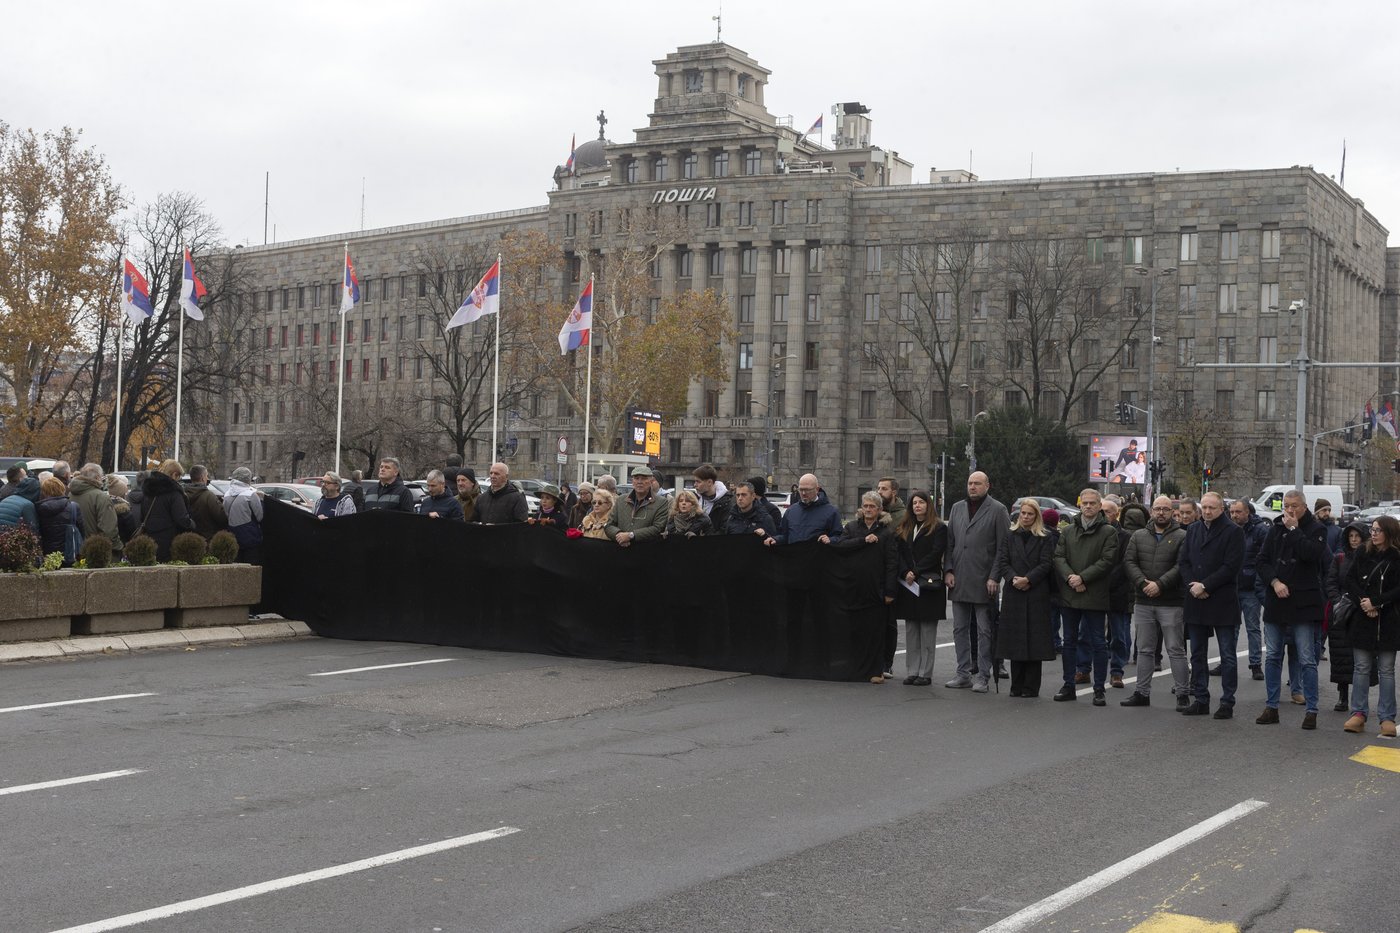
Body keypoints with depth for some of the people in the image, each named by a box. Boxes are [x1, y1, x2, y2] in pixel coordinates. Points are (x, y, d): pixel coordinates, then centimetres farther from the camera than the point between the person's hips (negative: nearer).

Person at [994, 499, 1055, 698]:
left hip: (1037, 595, -2)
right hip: (1013, 593, 2)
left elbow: (1046, 564, -5)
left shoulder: (1044, 539, 4)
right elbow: (1003, 562, 4)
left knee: (1034, 639, -3)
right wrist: (1013, 578, -13)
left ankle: (1031, 687, 2)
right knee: (1015, 639, 3)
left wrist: (1028, 579, -15)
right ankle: (1017, 686, 10)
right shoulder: (1010, 536, 11)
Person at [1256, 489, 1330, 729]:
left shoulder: (1316, 529, -1)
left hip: (1303, 602, -5)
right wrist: (1274, 582, -8)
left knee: (1307, 660, -3)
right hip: (1275, 601, 5)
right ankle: (1271, 707, 16)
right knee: (1272, 657, 9)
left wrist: (1294, 529, -12)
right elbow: (1263, 561, 7)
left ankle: (1311, 710, 2)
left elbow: (1311, 553, -20)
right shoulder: (1276, 528, 11)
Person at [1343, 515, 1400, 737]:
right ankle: (1358, 714, 9)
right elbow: (1350, 580, 4)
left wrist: (1376, 602, -15)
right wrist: (1362, 603, -9)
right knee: (1361, 667, 4)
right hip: (1363, 619, 3)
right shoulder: (1363, 553, 5)